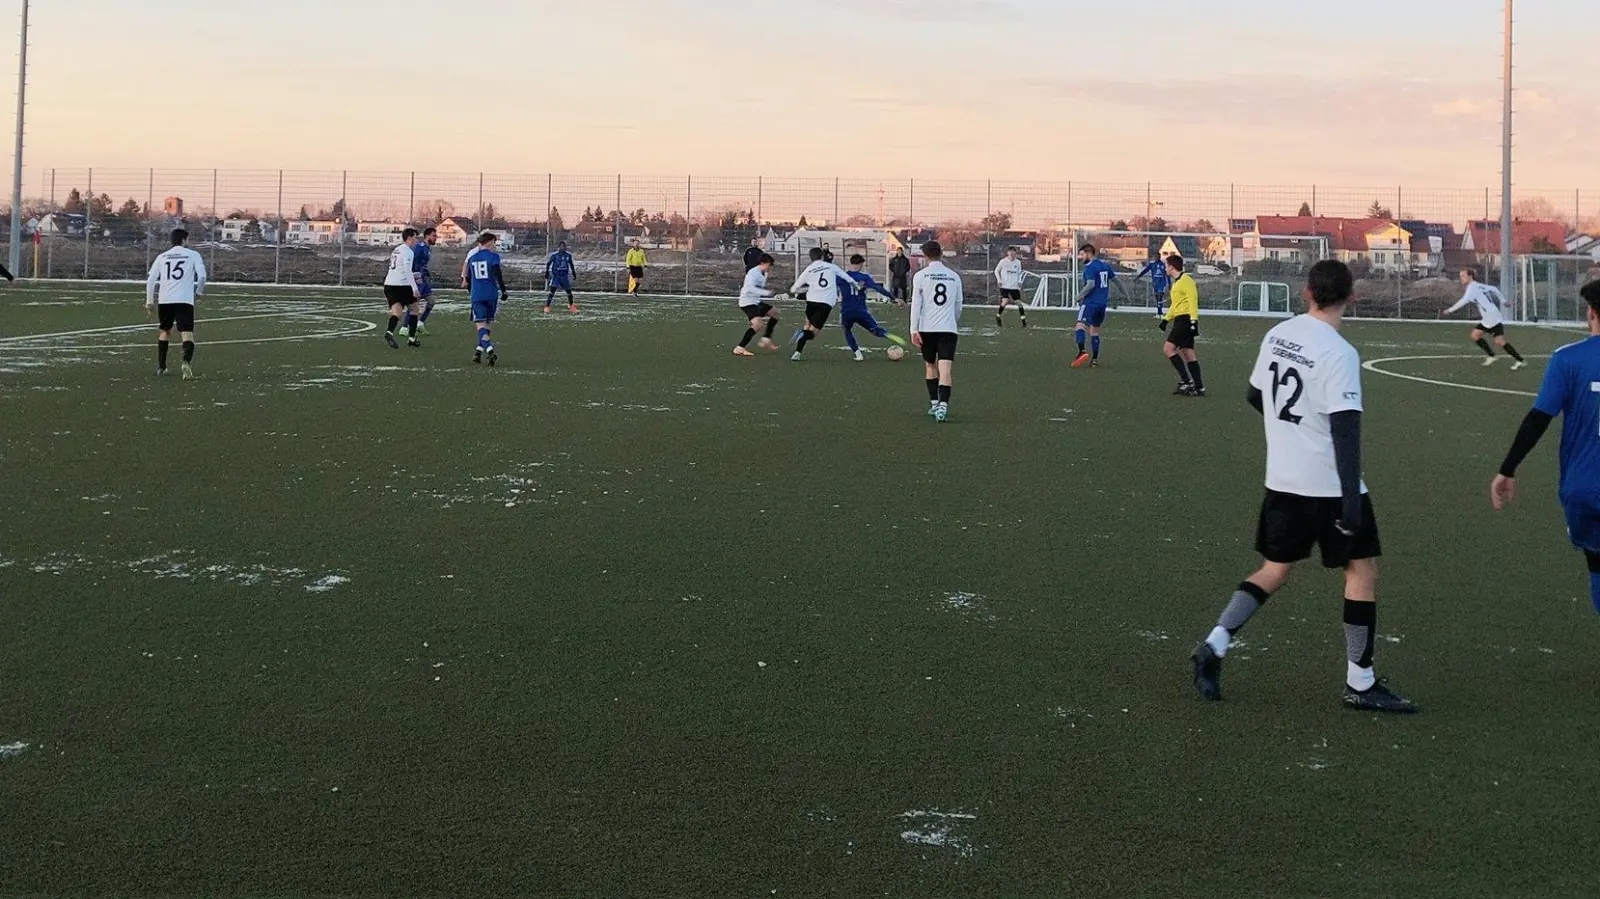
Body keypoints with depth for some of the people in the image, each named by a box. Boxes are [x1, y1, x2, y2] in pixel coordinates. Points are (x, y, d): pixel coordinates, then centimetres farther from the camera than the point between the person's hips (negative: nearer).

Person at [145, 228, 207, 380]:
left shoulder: (162, 257, 15)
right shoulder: (193, 255, 6)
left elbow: (151, 280, 10)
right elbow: (202, 275, -6)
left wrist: (149, 301, 17)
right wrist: (199, 291, 12)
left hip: (164, 300, 4)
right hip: (185, 300, -3)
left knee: (164, 331, 23)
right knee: (187, 334, -8)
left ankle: (161, 367, 24)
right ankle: (187, 361, -35)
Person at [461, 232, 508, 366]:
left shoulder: (472, 257, 11)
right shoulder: (493, 256, -3)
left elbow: (468, 278, 18)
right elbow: (497, 274, -14)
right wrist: (504, 290, -8)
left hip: (476, 295, 2)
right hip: (491, 294, -2)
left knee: (480, 324, -4)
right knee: (488, 322, 14)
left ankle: (489, 350, -25)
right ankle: (479, 350, 10)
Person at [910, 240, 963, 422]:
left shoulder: (921, 276, 1)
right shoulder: (954, 277, 10)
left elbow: (916, 304, -4)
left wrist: (914, 330, -5)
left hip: (927, 328, 0)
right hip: (949, 329, 0)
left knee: (930, 365, 18)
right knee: (945, 369, -8)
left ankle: (934, 403, 23)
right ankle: (943, 405, -23)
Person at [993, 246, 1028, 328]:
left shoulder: (1018, 262, 6)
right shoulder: (1003, 261, -4)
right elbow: (996, 271, 8)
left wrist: (1019, 281, 3)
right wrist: (999, 280, -4)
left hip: (1015, 287, 3)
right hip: (1004, 286, -3)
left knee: (1019, 302, -2)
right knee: (1005, 301, -18)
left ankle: (1024, 322, 4)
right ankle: (998, 318, 2)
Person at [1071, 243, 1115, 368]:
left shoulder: (1090, 267, -10)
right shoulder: (1104, 265, 15)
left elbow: (1090, 285, -20)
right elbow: (1115, 279, 21)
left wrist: (1079, 296, -9)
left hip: (1090, 302, -8)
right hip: (1102, 303, 8)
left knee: (1080, 326, -16)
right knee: (1095, 330, 15)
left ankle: (1082, 352, -36)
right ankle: (1095, 359, 14)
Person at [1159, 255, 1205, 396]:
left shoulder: (1186, 280, -11)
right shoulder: (1176, 282, 20)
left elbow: (1193, 300, -18)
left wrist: (1193, 320, -24)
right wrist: (1166, 319, 26)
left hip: (1185, 319, -10)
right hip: (1180, 320, 10)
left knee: (1168, 348, -15)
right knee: (1187, 353, 7)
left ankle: (1185, 380, -16)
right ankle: (1199, 387, 5)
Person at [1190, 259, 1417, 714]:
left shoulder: (1277, 335, 4)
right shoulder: (1339, 354, -18)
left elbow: (1255, 396, 17)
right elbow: (1345, 428, -23)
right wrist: (1351, 500, -24)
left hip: (1282, 479, 7)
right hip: (1330, 485, -7)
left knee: (1276, 568, 17)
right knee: (1362, 568, 5)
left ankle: (1215, 644, 3)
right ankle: (1360, 684, 9)